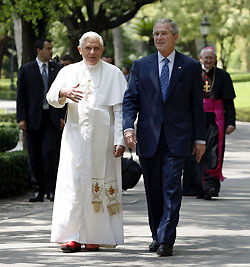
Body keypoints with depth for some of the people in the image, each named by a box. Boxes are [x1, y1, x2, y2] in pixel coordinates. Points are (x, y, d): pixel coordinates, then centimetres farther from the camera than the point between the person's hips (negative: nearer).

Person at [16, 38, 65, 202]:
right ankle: (38, 190, 12)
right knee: (35, 156, 3)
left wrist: (62, 116, 3)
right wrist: (21, 118, -6)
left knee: (49, 152, -11)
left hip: (53, 118, 0)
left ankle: (51, 189, -1)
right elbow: (21, 96, 2)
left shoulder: (58, 69, 9)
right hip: (34, 119, 0)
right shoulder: (26, 70, 4)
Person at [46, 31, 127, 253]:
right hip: (76, 135, 1)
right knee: (73, 183, -5)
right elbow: (52, 97, 0)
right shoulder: (69, 72, 11)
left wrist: (120, 139, -9)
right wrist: (63, 93, -24)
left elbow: (121, 109, 1)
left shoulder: (114, 74, 5)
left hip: (102, 136, -1)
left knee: (100, 182, -2)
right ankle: (73, 236, -4)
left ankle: (95, 236, 3)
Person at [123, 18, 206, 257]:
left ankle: (166, 240, -12)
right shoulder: (141, 66, 8)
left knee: (172, 188, -11)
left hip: (176, 138, -2)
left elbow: (196, 104, 7)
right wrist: (128, 127, -12)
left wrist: (200, 138, 5)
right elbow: (130, 100, 5)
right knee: (153, 190, 9)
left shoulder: (190, 67, 5)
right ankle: (157, 235, 22)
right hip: (148, 137, 2)